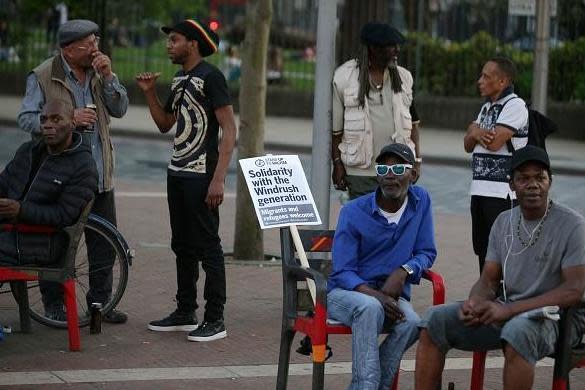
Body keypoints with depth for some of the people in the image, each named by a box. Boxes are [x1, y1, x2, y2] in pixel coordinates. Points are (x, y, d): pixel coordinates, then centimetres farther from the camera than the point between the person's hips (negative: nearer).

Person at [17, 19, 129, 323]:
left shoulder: (98, 72, 10)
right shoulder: (43, 76, -5)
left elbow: (119, 110, 3)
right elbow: (26, 118, -9)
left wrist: (108, 77, -11)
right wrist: (68, 119, -20)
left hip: (99, 175, 5)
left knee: (104, 242, 8)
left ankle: (100, 301, 19)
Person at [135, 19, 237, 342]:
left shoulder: (210, 76, -12)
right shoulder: (179, 79, 14)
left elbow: (229, 130, -16)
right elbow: (164, 124, 22)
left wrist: (218, 179, -22)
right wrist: (150, 93, 6)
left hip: (201, 176, -9)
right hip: (177, 172, 9)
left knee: (207, 247, -5)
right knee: (183, 246, 14)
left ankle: (215, 320, -2)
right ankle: (185, 313, 23)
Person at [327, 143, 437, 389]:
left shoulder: (420, 200, 2)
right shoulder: (354, 212, -7)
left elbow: (427, 253, 7)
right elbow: (342, 272, -10)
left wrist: (404, 271, -16)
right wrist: (375, 295, -29)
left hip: (391, 293, 3)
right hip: (347, 292, -3)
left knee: (411, 322, -31)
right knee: (370, 307, -37)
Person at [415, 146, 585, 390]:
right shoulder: (504, 222, 11)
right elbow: (488, 281, 12)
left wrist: (509, 310, -23)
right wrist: (474, 303, -15)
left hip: (556, 316, -6)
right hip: (506, 310, 6)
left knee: (518, 330, -40)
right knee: (436, 319, -11)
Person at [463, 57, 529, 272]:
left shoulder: (515, 106, -10)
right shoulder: (487, 107, 19)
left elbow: (494, 142, -20)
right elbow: (468, 145, 16)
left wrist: (474, 129, 0)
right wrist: (476, 134, -8)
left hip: (502, 192, -9)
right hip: (480, 188, 9)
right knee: (482, 250, 13)